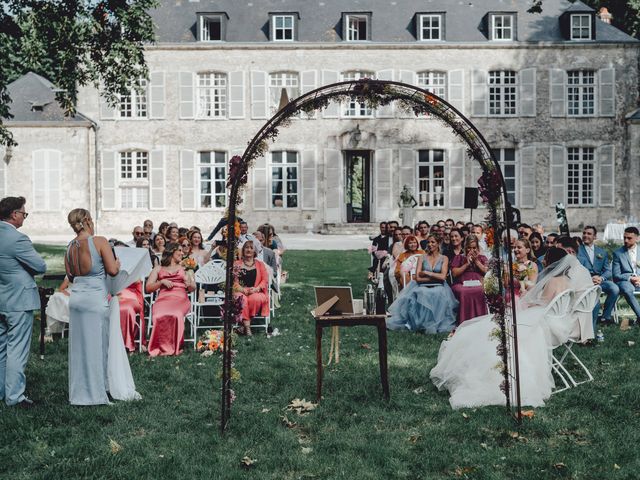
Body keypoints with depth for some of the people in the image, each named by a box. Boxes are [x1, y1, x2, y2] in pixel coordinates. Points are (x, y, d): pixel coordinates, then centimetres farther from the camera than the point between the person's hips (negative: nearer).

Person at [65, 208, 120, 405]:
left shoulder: (70, 247, 7)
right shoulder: (99, 241, -10)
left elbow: (70, 276, 13)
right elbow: (112, 270, -13)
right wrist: (118, 262, 7)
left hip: (76, 298, 6)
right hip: (96, 298, -6)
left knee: (78, 345, 12)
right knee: (96, 345, 3)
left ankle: (79, 393, 20)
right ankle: (94, 393, 10)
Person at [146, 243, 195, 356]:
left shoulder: (184, 268, 30)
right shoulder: (158, 269, 25)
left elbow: (193, 288, 23)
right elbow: (148, 288, 16)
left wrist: (189, 284, 0)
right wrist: (162, 282, 0)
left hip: (180, 298, 0)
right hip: (163, 298, 0)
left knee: (175, 315, -37)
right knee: (160, 316, -37)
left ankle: (174, 347, -27)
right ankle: (161, 347, -27)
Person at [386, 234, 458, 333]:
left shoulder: (444, 258, 10)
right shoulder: (422, 258, 12)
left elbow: (443, 277, -5)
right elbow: (418, 278, 0)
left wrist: (426, 273, -3)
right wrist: (436, 277, -3)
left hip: (438, 287, -1)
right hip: (423, 287, 1)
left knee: (437, 296, -37)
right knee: (419, 295, -35)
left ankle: (433, 324, -30)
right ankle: (415, 322, -31)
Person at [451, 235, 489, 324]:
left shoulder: (482, 258, 25)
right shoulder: (458, 258, 21)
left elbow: (487, 272, 9)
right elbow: (454, 273, 7)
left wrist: (476, 261, 5)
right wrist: (467, 264, 3)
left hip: (478, 284, 1)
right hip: (461, 284, -1)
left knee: (480, 291, -37)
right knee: (464, 292, -38)